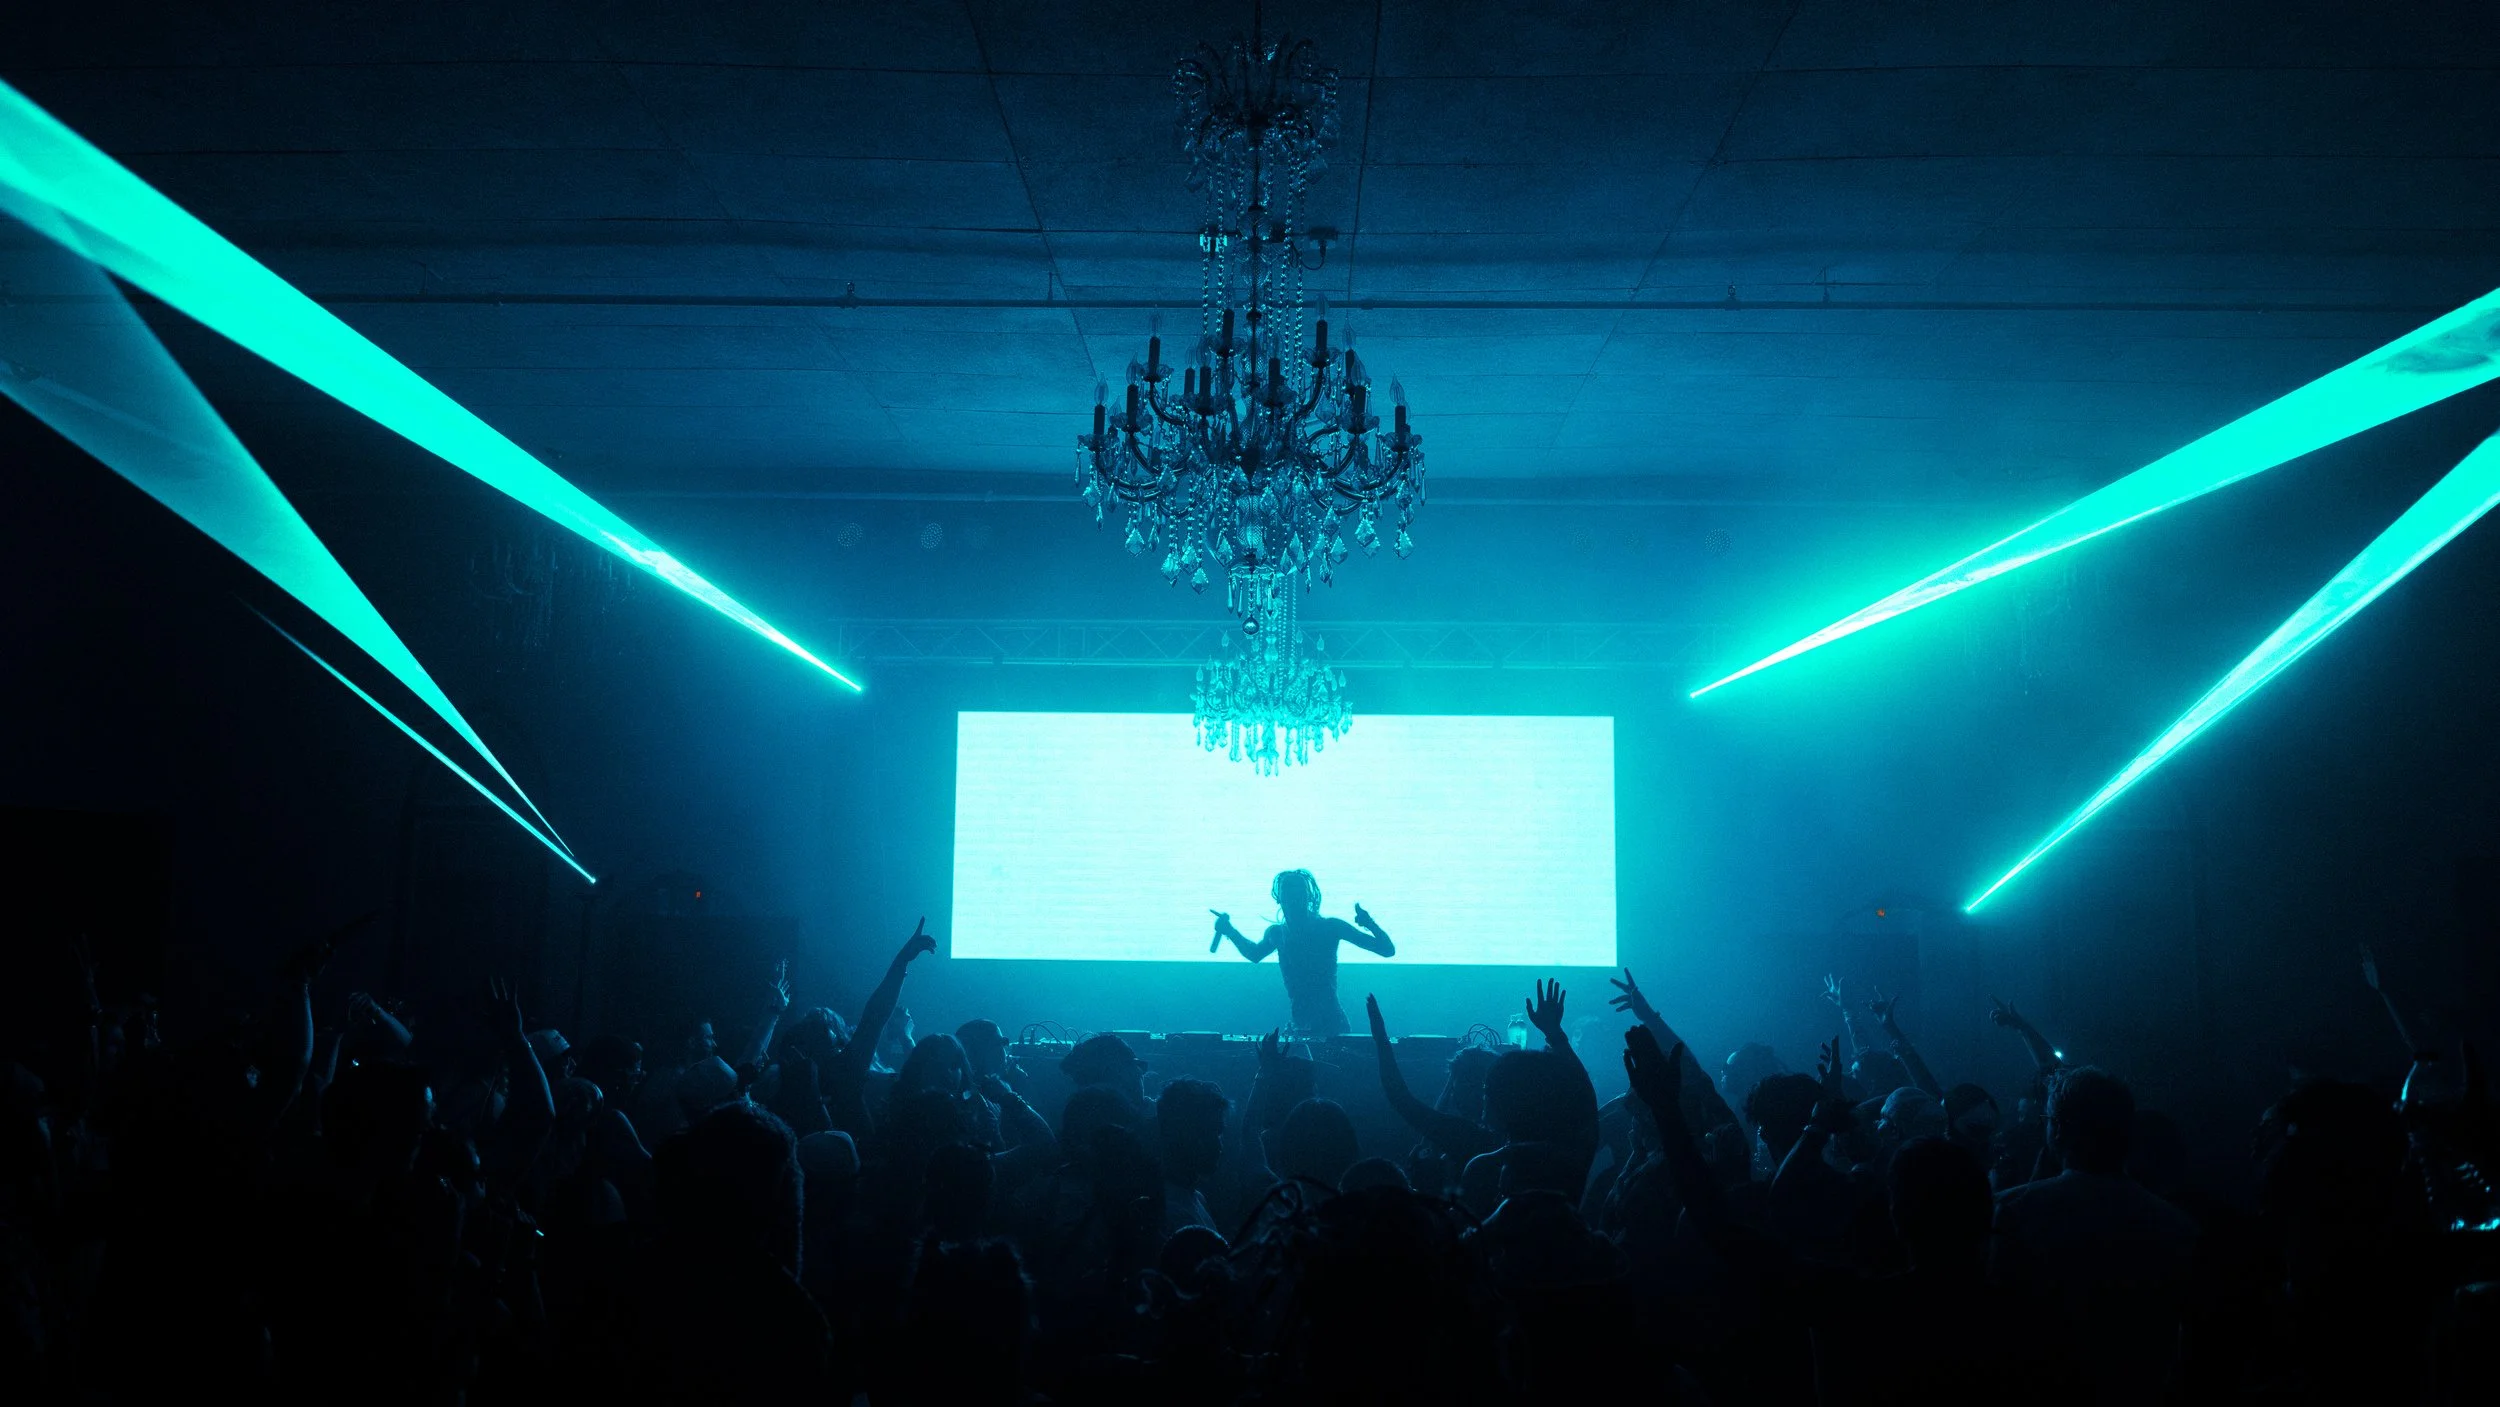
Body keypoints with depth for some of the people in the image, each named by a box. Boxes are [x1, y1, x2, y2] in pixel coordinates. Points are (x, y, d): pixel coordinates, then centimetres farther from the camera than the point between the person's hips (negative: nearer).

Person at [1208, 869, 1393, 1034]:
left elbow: (1388, 950, -9)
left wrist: (1369, 923, -27)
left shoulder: (1329, 927, -8)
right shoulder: (1277, 933, 4)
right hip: (1299, 1028, 4)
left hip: (1331, 1025, -4)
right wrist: (1229, 930, 18)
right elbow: (1254, 954, 29)